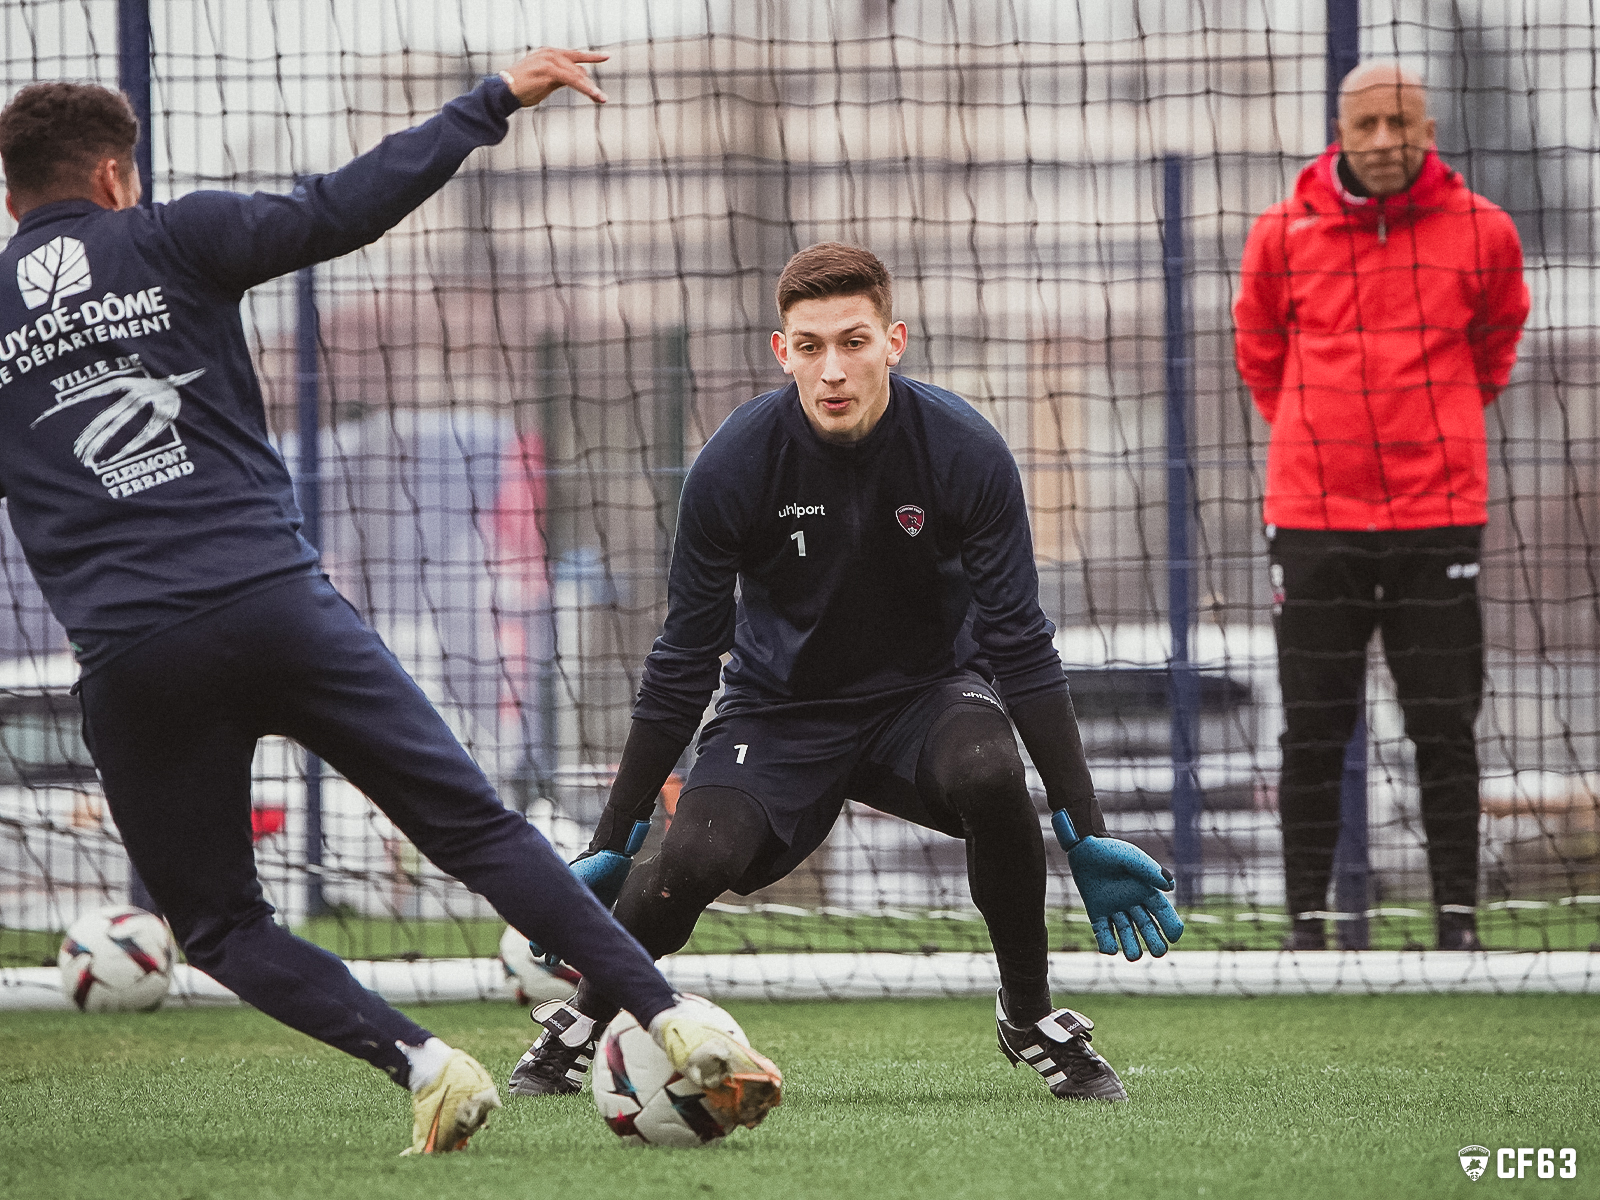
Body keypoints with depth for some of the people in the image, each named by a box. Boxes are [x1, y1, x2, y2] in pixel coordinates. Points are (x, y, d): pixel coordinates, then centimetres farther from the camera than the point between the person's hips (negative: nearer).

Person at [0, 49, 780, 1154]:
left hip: (128, 663, 0)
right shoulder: (166, 243, 7)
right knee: (476, 826, 4)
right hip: (278, 603, 0)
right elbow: (341, 212, -4)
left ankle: (419, 1063, -6)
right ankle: (678, 1022, -7)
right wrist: (496, 102, 0)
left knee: (219, 922, 15)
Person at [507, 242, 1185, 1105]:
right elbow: (683, 661, -9)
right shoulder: (734, 466, -19)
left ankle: (1030, 1015, -13)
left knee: (987, 768, -35)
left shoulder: (965, 453, -19)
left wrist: (1087, 837, -14)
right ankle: (580, 1022, 3)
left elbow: (1020, 647, -12)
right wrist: (610, 847, -8)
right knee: (697, 856, -28)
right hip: (781, 703, 0)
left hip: (926, 687, 0)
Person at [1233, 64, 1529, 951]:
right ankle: (1307, 922, 7)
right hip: (1313, 518, 0)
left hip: (1437, 515, 0)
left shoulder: (1480, 232, 1)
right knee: (1312, 736, 2)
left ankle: (1458, 919, 5)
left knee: (1445, 732, 0)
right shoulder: (1284, 235, 1)